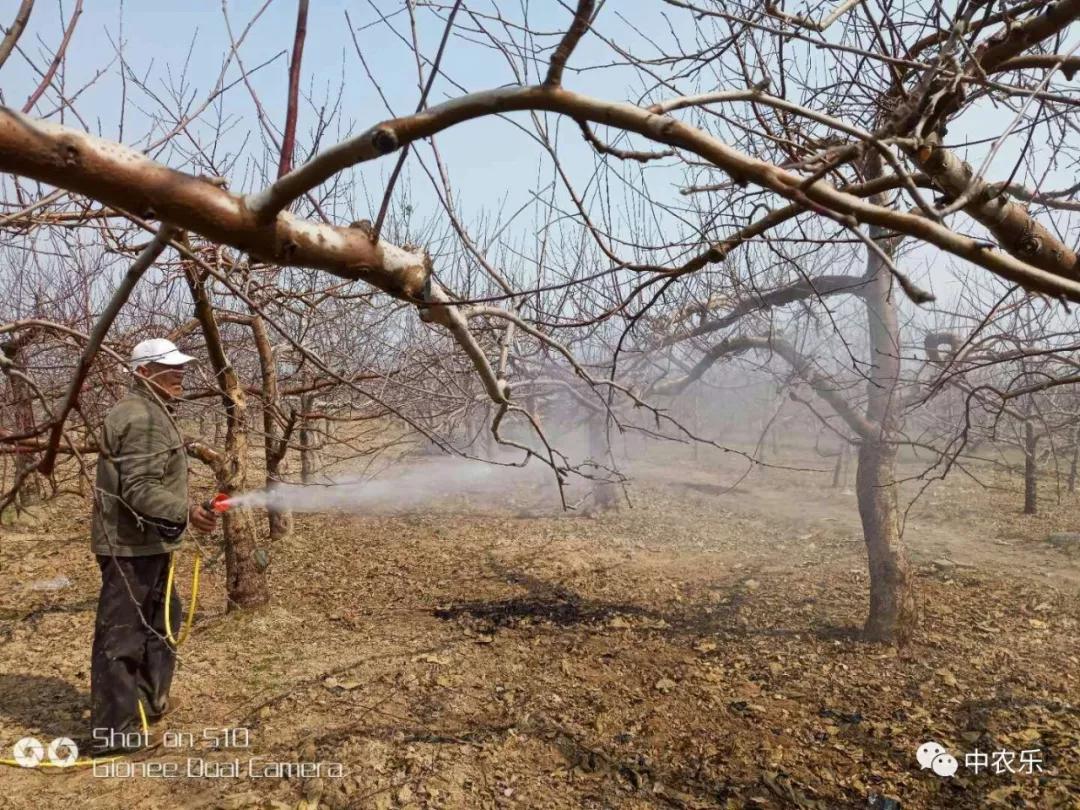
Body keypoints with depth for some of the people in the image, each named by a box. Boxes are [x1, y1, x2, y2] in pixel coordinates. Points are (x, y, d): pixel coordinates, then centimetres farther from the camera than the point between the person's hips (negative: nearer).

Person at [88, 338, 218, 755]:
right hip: (130, 544, -11)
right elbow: (139, 490, -26)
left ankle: (148, 699, 36)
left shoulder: (150, 412, 14)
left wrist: (182, 513, 22)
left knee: (161, 619, 21)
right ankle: (111, 730, 9)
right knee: (121, 633, -2)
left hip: (145, 541, 11)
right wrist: (186, 513, -31)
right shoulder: (142, 419, -20)